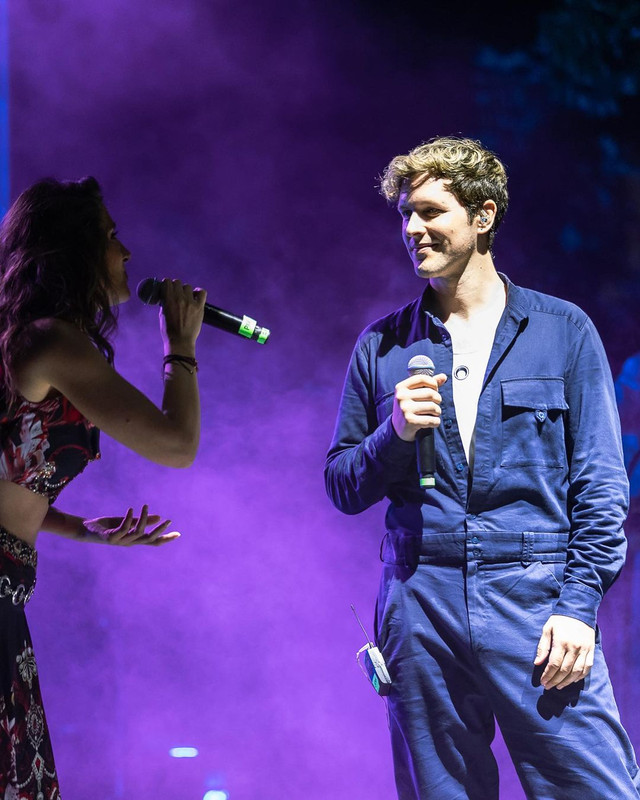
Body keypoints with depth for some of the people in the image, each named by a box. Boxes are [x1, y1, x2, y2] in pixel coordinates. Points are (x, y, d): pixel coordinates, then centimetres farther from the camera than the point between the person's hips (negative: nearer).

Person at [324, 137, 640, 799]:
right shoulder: (382, 346, 11)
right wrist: (395, 433, -7)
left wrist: (579, 604, -8)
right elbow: (343, 490, 13)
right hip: (419, 607, 2)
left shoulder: (563, 330, 6)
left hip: (537, 600, -2)